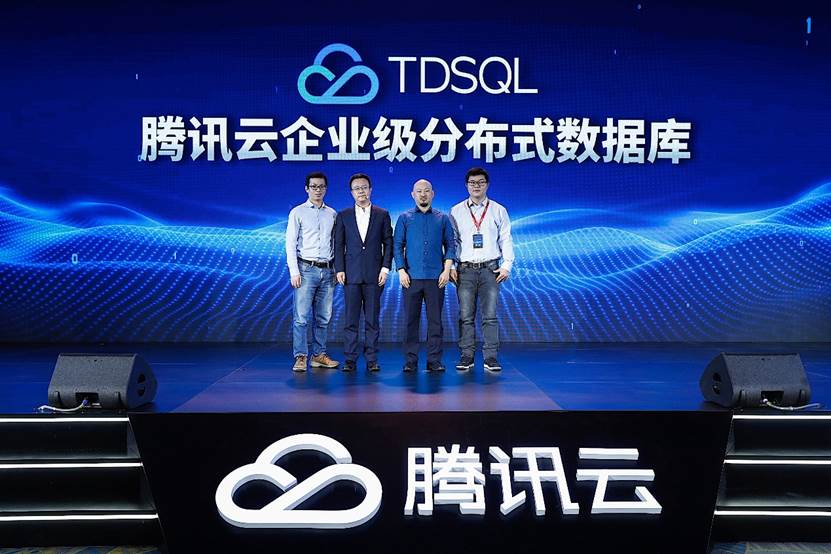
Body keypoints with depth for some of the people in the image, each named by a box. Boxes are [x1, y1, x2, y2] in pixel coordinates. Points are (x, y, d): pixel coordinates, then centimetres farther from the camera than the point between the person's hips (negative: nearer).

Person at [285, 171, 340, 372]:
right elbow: (290, 243, -1)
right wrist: (294, 271, -9)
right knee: (301, 317, -7)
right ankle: (300, 357, -2)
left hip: (327, 271, 4)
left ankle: (319, 355, 16)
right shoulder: (298, 212, 3)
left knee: (323, 317, 8)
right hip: (306, 269, -4)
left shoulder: (332, 214, 13)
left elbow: (336, 243, 14)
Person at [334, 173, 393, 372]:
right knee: (351, 319, 1)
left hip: (374, 274, 0)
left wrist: (385, 268, -3)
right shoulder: (343, 216, 9)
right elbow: (339, 245, 7)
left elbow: (388, 243, 6)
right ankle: (350, 359, 8)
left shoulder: (382, 215, 8)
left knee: (372, 319, 4)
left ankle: (372, 359, 11)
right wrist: (339, 270, -2)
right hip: (351, 274, 0)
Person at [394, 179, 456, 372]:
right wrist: (401, 270, -5)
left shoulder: (443, 218, 10)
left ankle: (434, 360, 9)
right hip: (411, 277, 0)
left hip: (436, 277, 0)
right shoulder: (404, 218, 9)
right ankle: (410, 361, 9)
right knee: (411, 320, 2)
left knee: (435, 320, 2)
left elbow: (450, 245, 8)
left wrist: (447, 270, -3)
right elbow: (397, 246, 5)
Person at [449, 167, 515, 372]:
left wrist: (506, 265, -3)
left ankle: (491, 357, 3)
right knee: (466, 316, 1)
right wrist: (451, 266, -2)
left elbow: (506, 240, 7)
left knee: (490, 315, -2)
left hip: (490, 269, 0)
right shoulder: (456, 211, 10)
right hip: (465, 269, 1)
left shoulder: (498, 210, 10)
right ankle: (466, 356, 8)